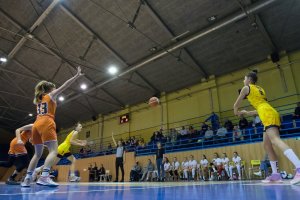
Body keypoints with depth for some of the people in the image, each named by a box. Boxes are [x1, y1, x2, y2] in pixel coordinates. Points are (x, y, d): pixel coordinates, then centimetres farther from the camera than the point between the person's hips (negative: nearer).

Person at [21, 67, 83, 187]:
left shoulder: (38, 98, 24)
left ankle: (27, 179, 10)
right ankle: (44, 177, -32)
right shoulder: (51, 95, 8)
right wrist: (76, 76, -5)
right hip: (46, 124, -8)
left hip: (37, 124, 8)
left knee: (37, 154, 15)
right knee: (53, 151, -15)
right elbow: (64, 86, -2)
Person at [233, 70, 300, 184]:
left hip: (268, 115, -9)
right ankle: (275, 174, 7)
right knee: (267, 145, 10)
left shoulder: (246, 88, 9)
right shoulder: (260, 89, 31)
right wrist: (247, 113, 44)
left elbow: (236, 105, 15)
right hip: (272, 114, 9)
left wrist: (236, 112, 37)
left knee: (275, 140, -25)